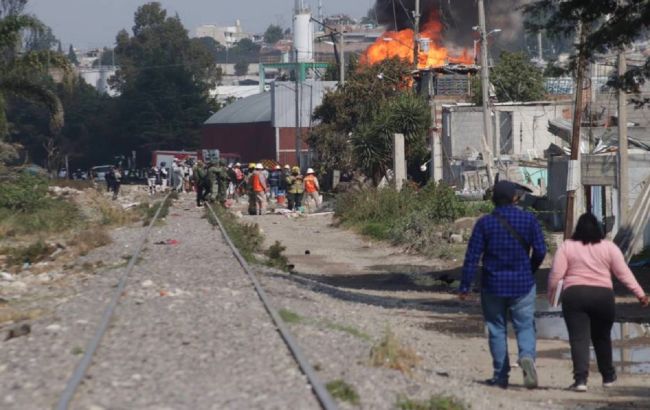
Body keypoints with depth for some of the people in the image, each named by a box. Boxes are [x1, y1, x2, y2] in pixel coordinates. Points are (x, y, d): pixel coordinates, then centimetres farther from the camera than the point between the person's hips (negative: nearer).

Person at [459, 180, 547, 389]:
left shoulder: (484, 223, -5)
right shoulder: (529, 220, -2)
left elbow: (472, 257, -6)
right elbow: (540, 251, -2)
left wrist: (465, 286, -2)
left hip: (493, 285, 0)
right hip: (523, 284, 0)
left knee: (497, 329, 9)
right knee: (525, 326, 6)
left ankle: (501, 376, 10)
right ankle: (527, 356, -23)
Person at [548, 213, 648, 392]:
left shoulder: (567, 246, 2)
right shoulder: (609, 247, 6)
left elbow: (556, 274, -3)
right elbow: (624, 273, 2)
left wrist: (551, 295, 11)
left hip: (574, 295, -2)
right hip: (603, 296, 2)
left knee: (579, 339, -6)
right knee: (602, 337, 19)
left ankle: (581, 378, -21)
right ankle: (608, 376, 30)